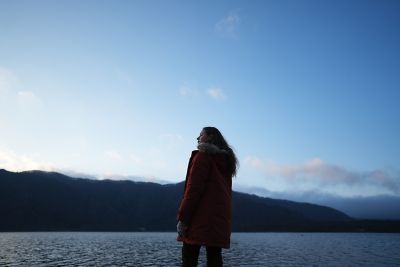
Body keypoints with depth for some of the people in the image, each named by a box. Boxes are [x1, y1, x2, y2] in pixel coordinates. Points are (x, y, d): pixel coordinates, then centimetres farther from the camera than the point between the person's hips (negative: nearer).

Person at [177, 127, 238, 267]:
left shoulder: (203, 156, -4)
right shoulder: (226, 159, 20)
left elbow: (193, 188, -13)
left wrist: (182, 218, -14)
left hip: (201, 217, -8)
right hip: (219, 217, 8)